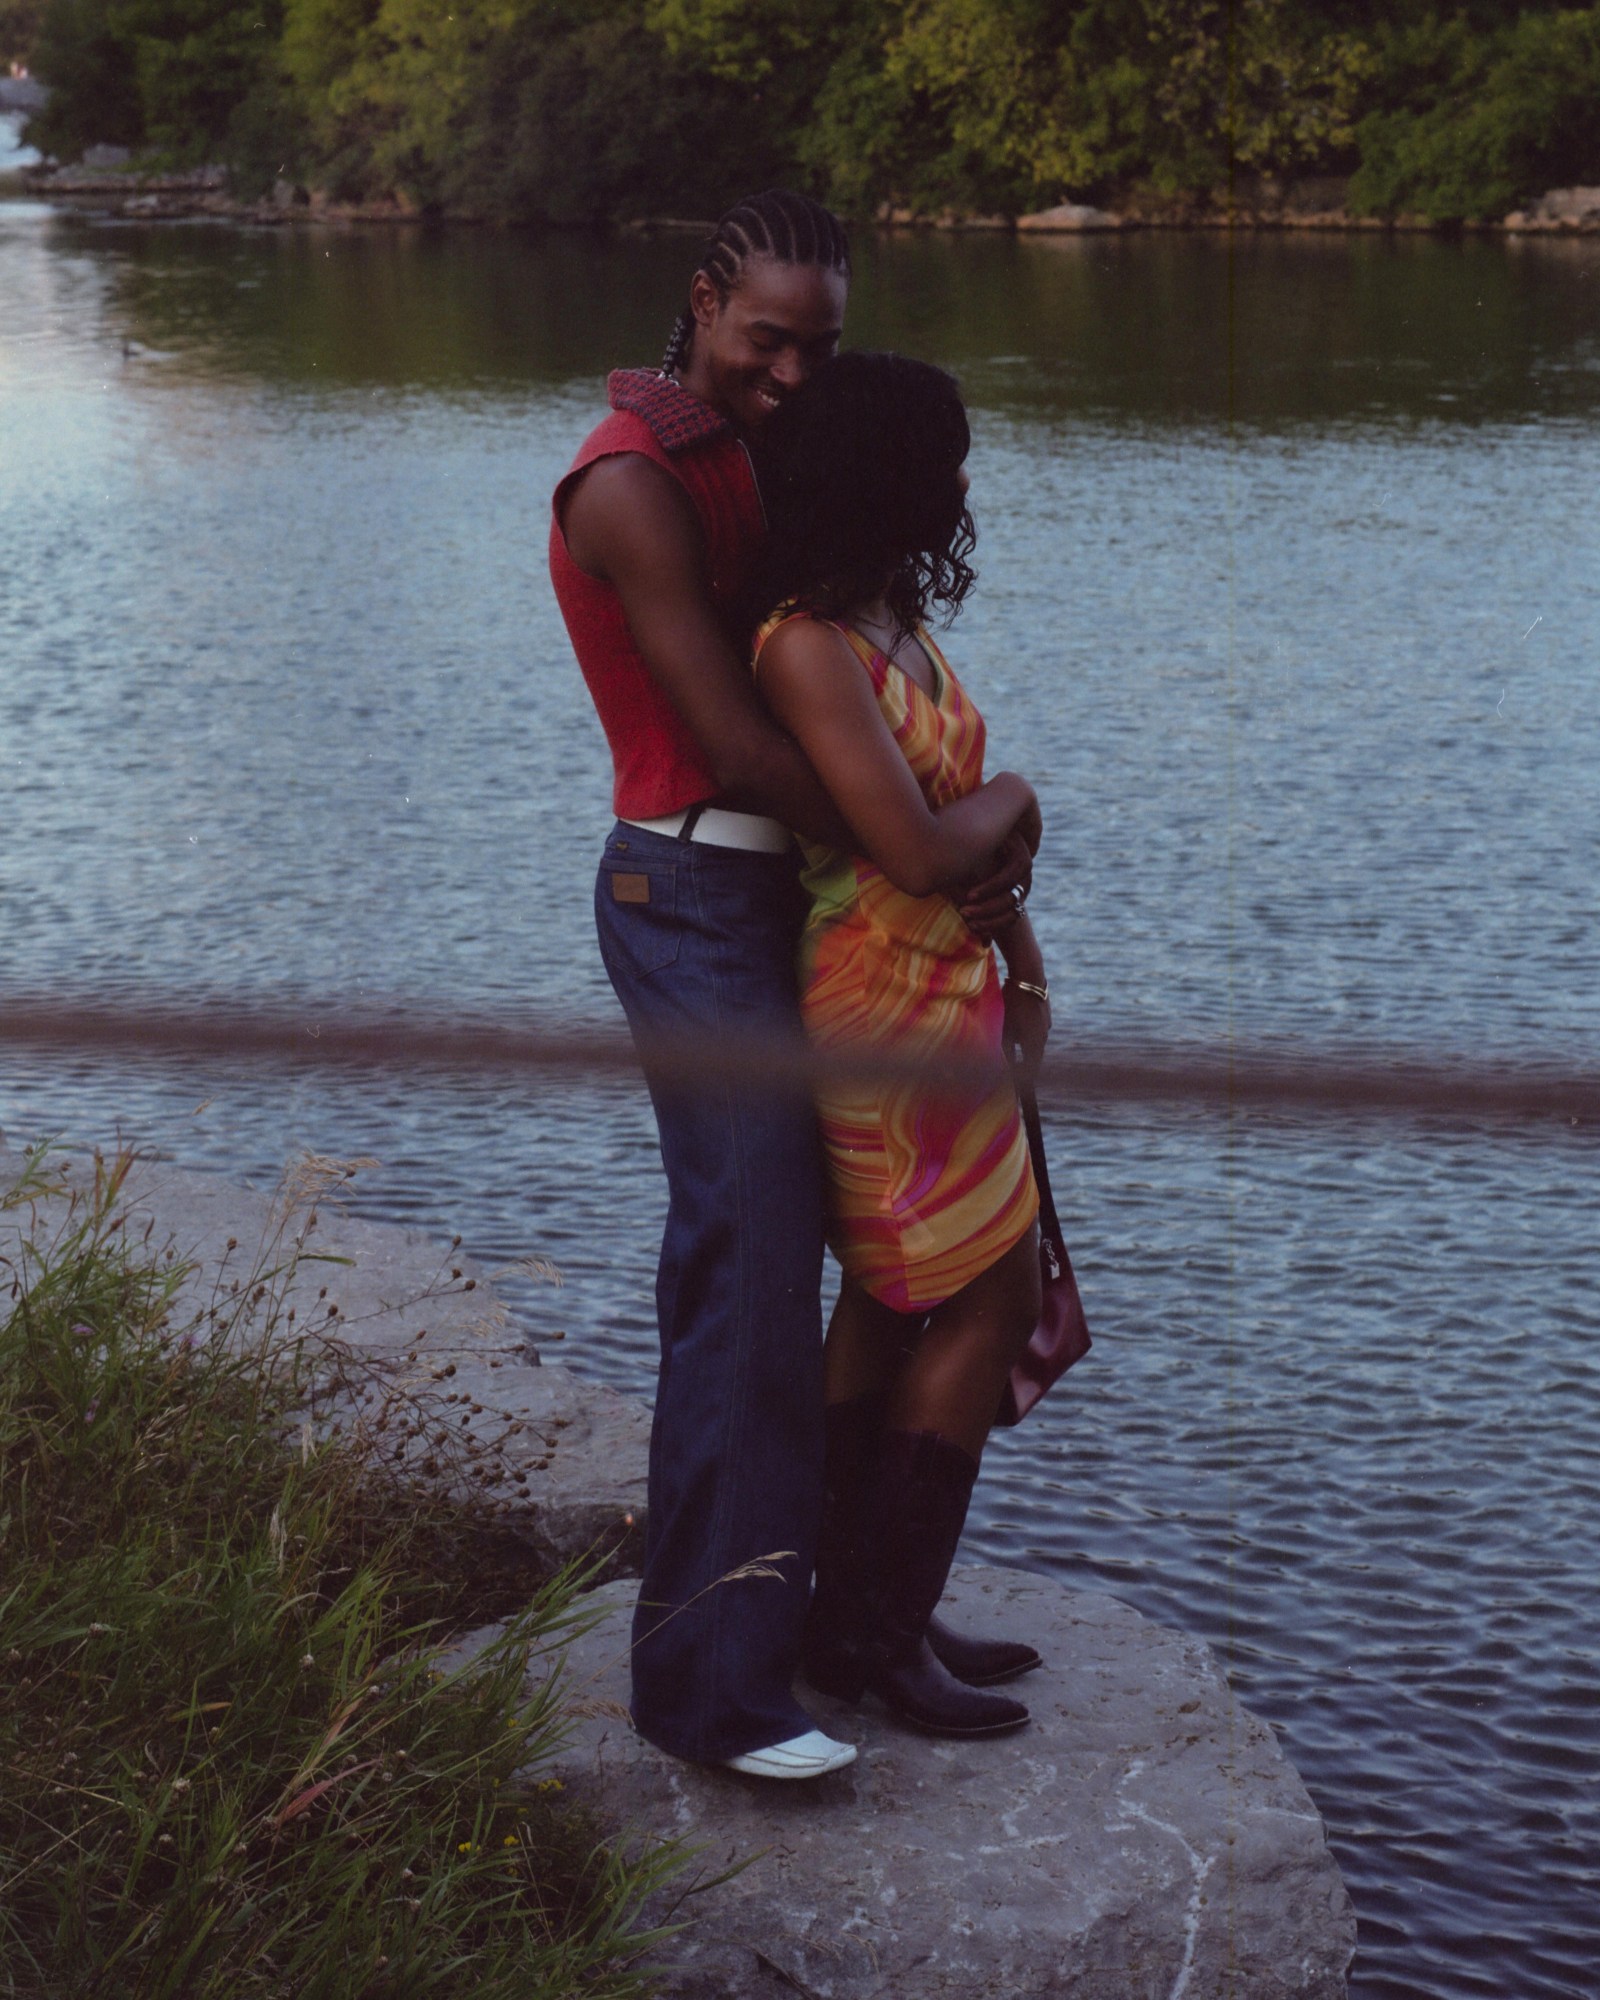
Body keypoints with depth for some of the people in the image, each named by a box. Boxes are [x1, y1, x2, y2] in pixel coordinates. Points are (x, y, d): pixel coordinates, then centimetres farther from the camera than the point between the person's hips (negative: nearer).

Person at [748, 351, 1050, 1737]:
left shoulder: (897, 619, 9)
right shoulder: (807, 647, -21)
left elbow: (979, 818, 14)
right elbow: (920, 852, -27)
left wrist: (1024, 970, 6)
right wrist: (1011, 799, -7)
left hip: (945, 991, 9)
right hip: (884, 1009, -9)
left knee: (894, 1303, 14)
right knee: (991, 1302, -2)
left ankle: (871, 1616, 26)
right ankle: (876, 1633, 8)